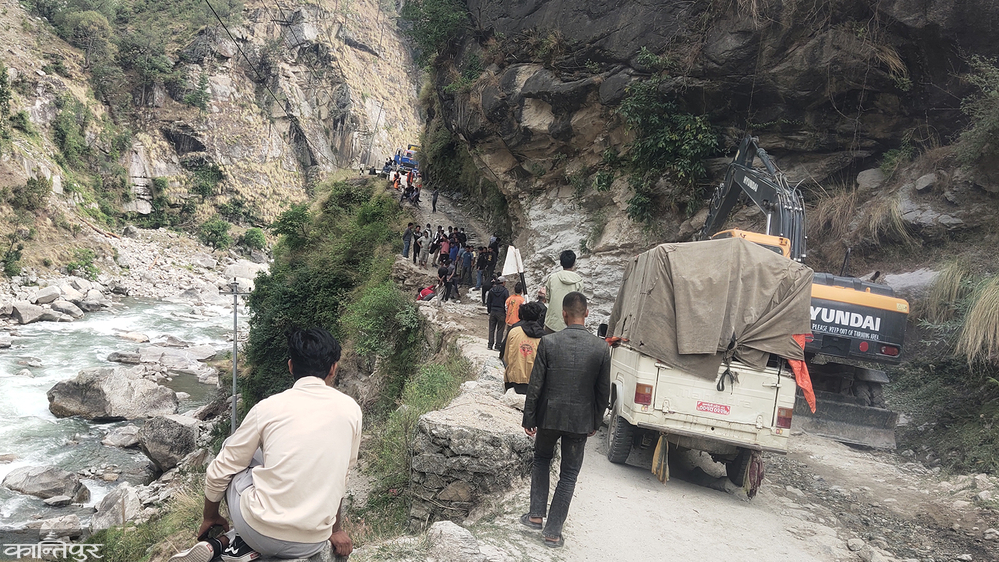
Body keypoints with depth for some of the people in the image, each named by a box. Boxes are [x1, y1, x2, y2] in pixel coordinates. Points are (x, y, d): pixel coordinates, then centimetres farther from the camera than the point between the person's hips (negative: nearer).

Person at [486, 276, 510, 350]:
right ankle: (498, 346, 3)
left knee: (491, 329, 11)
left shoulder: (491, 290, 4)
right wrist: (507, 313, 1)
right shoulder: (505, 291, -10)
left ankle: (490, 345, 11)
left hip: (493, 312, 4)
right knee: (500, 330, 3)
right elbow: (507, 303, -9)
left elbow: (488, 302, 9)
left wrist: (489, 311, 18)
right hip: (501, 313, -4)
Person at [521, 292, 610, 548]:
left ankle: (536, 514, 24)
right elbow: (603, 391, -1)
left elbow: (535, 385, -9)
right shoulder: (601, 347, -9)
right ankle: (553, 531, 15)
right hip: (581, 419, 0)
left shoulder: (548, 342, -12)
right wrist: (595, 422, 12)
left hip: (549, 416, 0)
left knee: (541, 460, 25)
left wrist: (528, 419, 2)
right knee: (569, 474, 12)